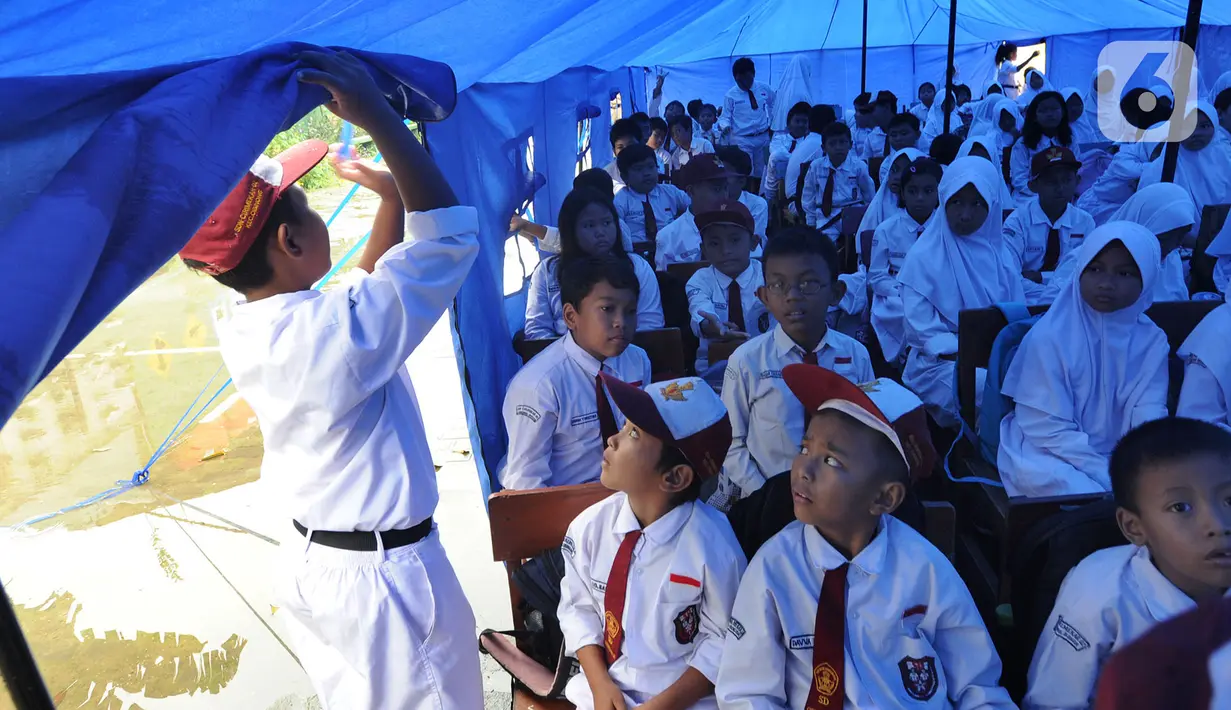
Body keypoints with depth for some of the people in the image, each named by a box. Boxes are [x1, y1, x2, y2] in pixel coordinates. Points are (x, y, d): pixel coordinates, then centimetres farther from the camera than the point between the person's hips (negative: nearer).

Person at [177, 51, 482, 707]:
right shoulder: (337, 329, -29)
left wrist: (391, 195, 6)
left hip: (311, 569, 8)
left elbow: (364, 282, 10)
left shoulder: (241, 333, -3)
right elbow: (450, 235, -22)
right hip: (386, 577, -8)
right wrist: (377, 117, -24)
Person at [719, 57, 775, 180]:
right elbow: (725, 117, -4)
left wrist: (772, 121, 11)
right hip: (741, 140, -4)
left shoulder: (764, 89, 3)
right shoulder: (730, 95, -7)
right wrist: (725, 126, -25)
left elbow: (773, 104, 21)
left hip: (763, 137, 4)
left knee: (763, 172, 12)